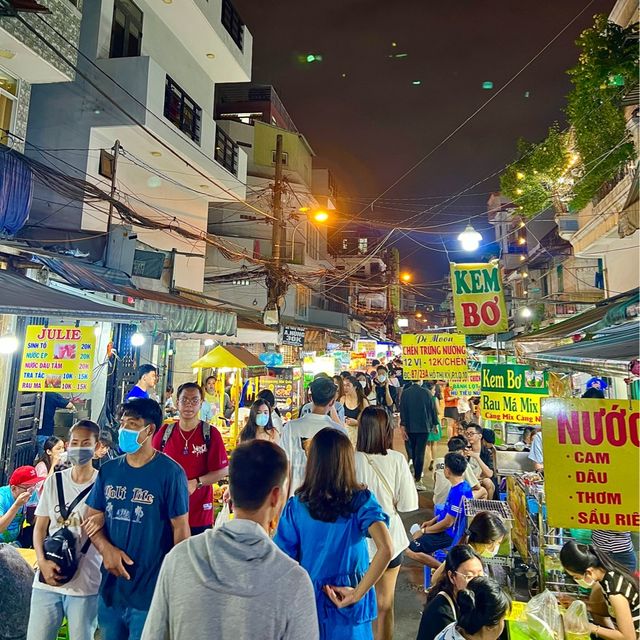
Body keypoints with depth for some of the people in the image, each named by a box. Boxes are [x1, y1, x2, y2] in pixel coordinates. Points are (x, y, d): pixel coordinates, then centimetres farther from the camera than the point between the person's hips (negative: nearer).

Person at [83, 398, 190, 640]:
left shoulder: (170, 472, -15)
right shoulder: (108, 470, 2)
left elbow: (181, 529, -12)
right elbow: (92, 518, 7)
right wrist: (106, 549, -11)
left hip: (151, 591, -5)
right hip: (110, 586, 6)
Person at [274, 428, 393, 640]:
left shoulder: (296, 506, -15)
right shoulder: (361, 500, -16)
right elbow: (386, 549, -29)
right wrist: (358, 593, -20)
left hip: (310, 599, 0)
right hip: (349, 604, 0)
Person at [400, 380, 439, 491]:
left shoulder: (405, 393, -4)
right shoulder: (426, 392, -6)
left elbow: (402, 410, -6)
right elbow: (433, 409, 1)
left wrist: (403, 426, -2)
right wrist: (435, 424, 13)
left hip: (409, 428, 1)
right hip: (424, 428, -1)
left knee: (411, 453, 13)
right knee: (420, 454, 2)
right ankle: (417, 480, 2)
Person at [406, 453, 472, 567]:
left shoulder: (458, 492, -29)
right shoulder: (463, 485, 1)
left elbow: (448, 523, -24)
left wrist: (424, 530, -13)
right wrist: (432, 521, 13)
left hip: (450, 535, -10)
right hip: (453, 529, 10)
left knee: (410, 551, -12)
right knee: (416, 535, 23)